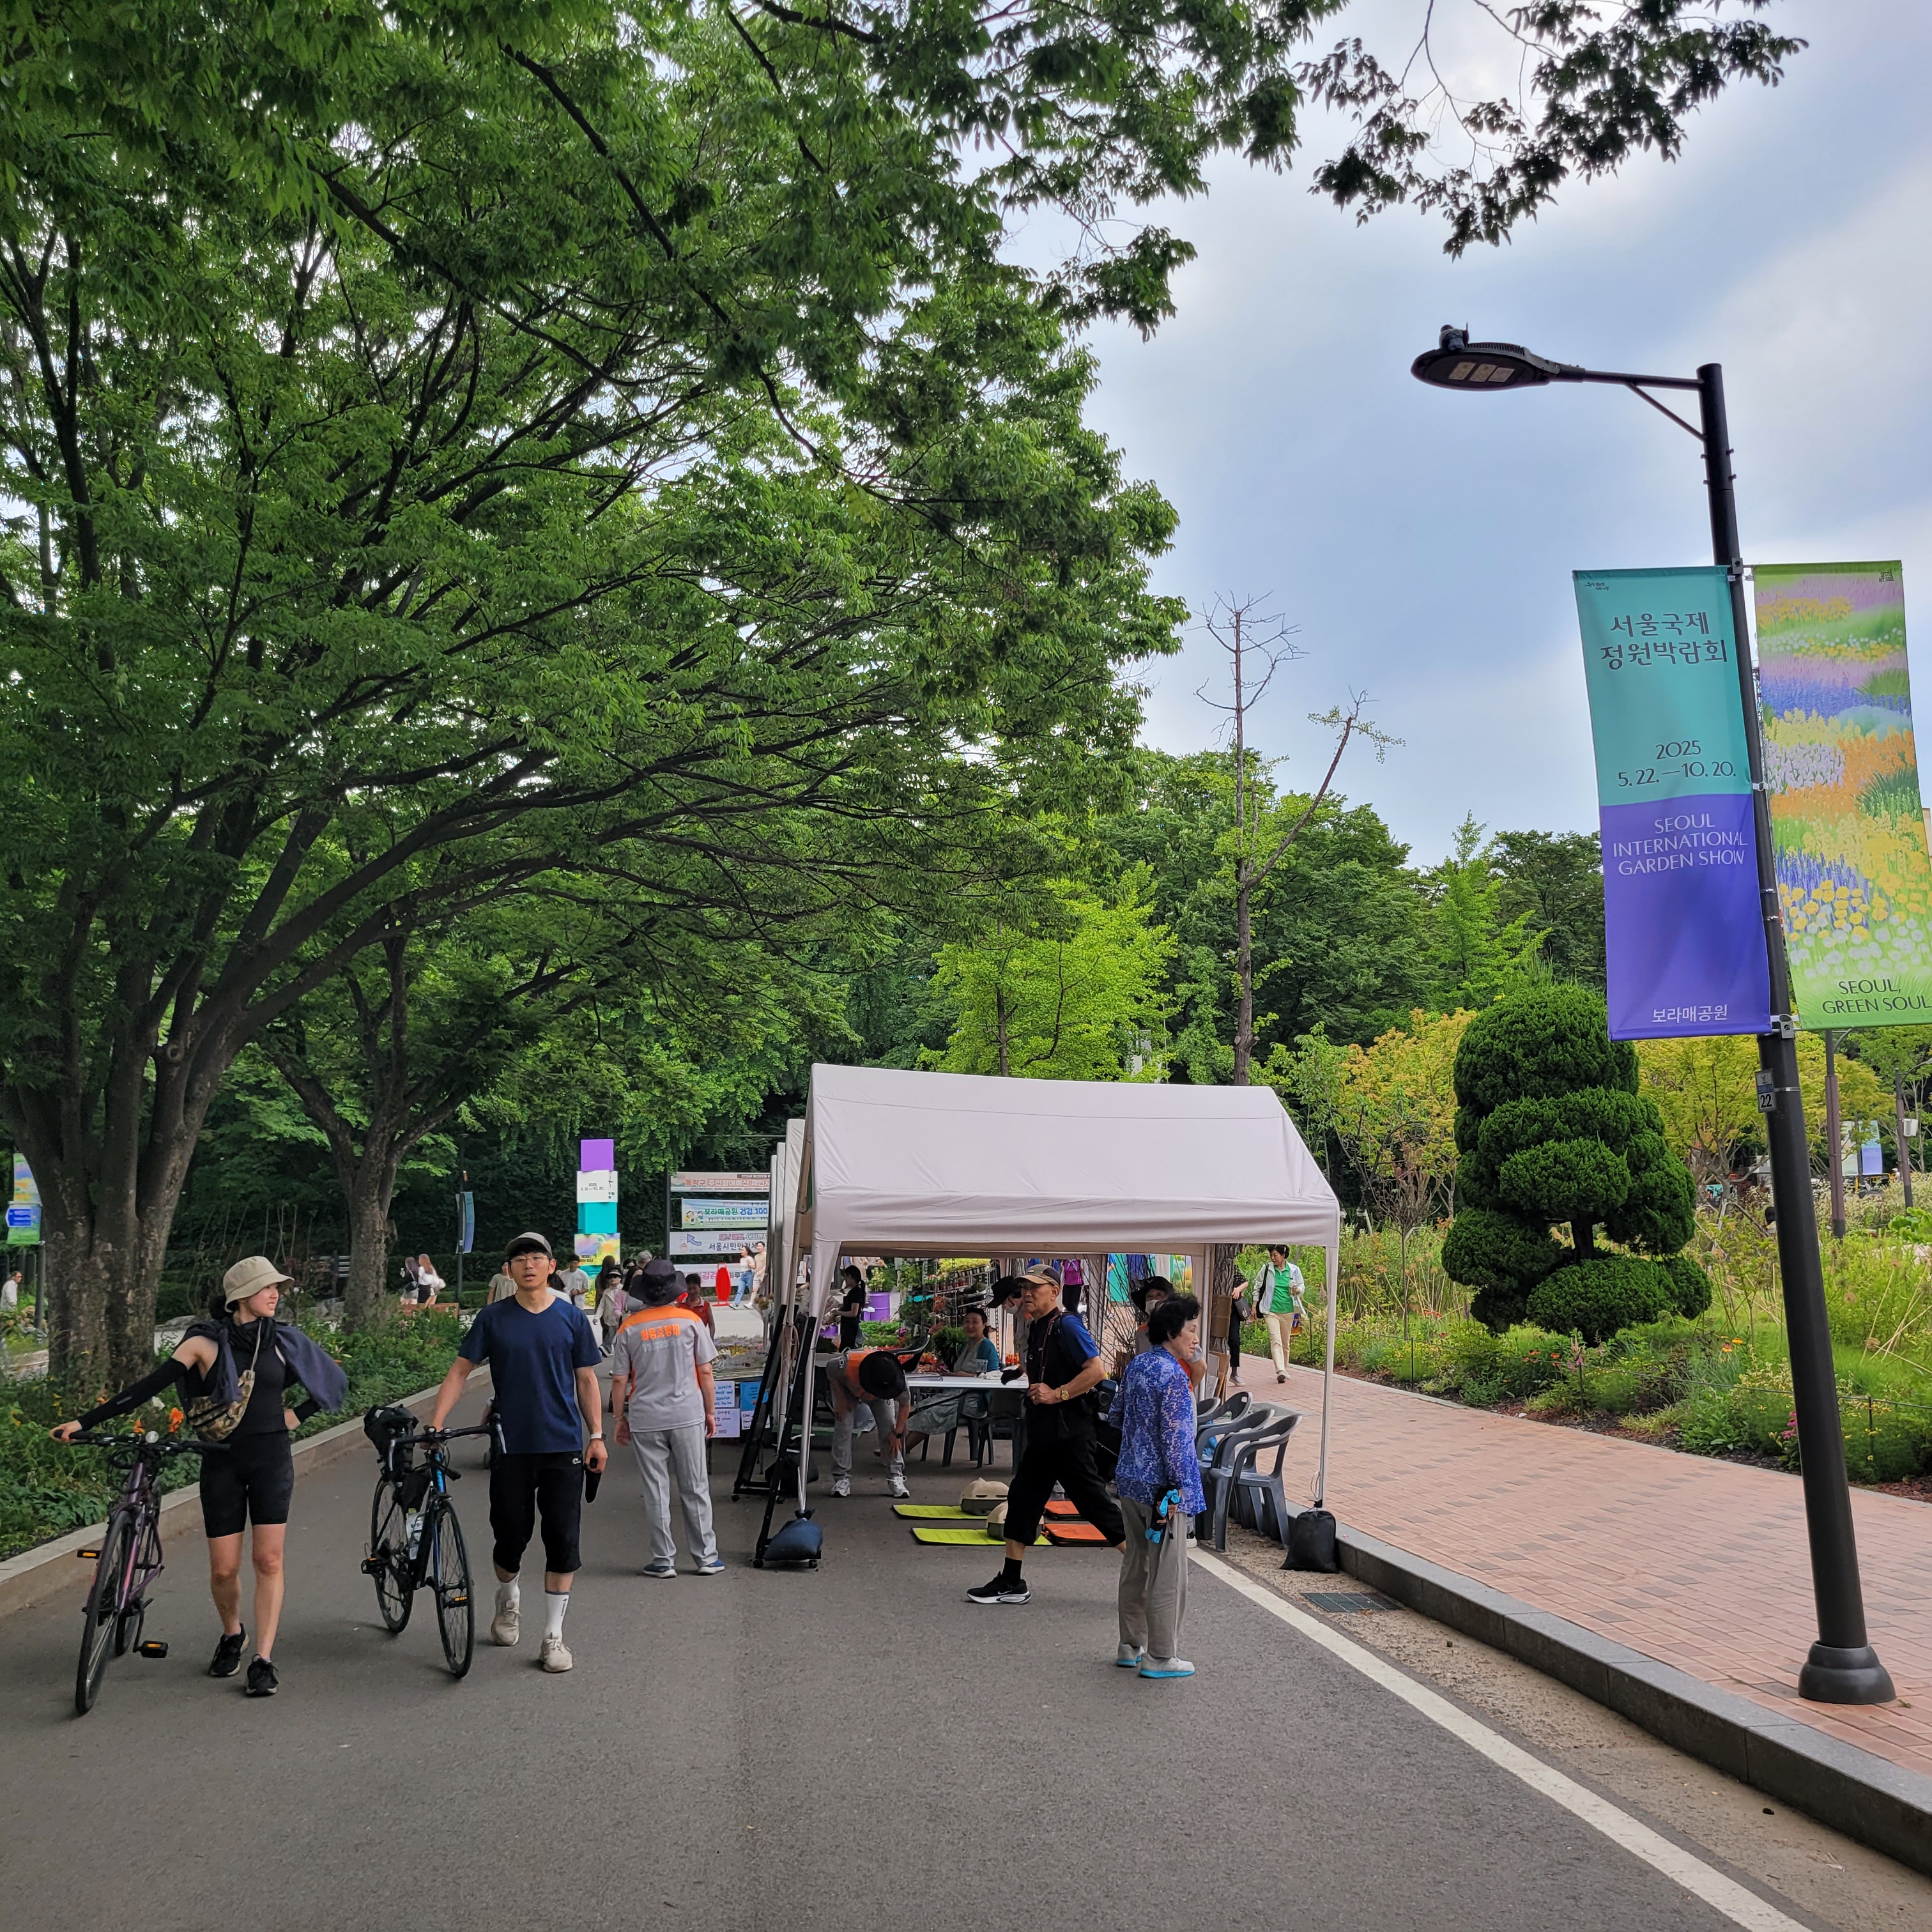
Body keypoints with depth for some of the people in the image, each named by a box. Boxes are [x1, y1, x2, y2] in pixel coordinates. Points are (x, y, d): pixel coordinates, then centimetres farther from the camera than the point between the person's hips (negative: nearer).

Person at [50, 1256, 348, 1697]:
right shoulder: (207, 1341, -6)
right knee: (224, 1568, 2)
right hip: (222, 1462, -1)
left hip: (271, 1459, 1)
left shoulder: (281, 1340, 2)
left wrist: (297, 1415, 5)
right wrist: (85, 1422, -14)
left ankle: (263, 1660, 0)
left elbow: (335, 1379, 14)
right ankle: (231, 1635, 31)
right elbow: (149, 1386, -10)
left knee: (268, 1560, -6)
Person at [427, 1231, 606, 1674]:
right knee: (511, 1536, 7)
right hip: (512, 1446, 0)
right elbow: (460, 1371, 4)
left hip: (564, 1446, 0)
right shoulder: (493, 1318, 2)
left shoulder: (572, 1318, 3)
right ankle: (508, 1600, 38)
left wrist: (597, 1436, 3)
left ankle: (553, 1636, 10)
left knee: (562, 1541, -1)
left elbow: (586, 1380, 7)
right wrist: (435, 1421, -6)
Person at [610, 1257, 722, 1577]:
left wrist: (621, 1419, 11)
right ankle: (706, 1557, 13)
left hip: (644, 1419, 0)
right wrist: (710, 1412, 10)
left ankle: (664, 1560, 11)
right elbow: (706, 1372, -1)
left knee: (655, 1492, 7)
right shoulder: (690, 1321, -3)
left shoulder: (630, 1328, -2)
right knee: (695, 1489, 8)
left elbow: (619, 1381, 0)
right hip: (688, 1416, 0)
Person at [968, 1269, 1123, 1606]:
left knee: (1092, 1499, -7)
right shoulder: (1035, 1328, 14)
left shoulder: (1067, 1325, -14)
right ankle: (1011, 1584, 19)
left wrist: (1057, 1394, -21)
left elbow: (1096, 1369, -22)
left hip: (1069, 1433, -10)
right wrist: (1035, 1389, 9)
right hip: (1044, 1433, 10)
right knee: (1022, 1497, 11)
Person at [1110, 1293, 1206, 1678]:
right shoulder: (1173, 1375, -18)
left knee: (1135, 1565, 17)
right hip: (1161, 1487, -9)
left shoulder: (1137, 1365, 7)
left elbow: (1116, 1417, 17)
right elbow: (1175, 1436, -21)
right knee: (1167, 1574, 2)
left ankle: (1130, 1646, 27)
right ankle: (1160, 1657, 9)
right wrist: (1179, 1487, -17)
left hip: (1130, 1480, 9)